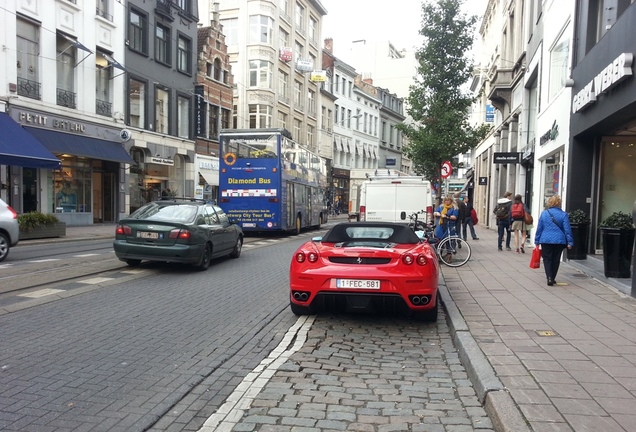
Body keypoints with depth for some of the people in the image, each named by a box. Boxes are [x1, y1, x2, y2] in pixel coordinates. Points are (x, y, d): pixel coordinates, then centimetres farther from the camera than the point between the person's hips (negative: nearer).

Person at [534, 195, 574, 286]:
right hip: (559, 241, 0)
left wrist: (537, 241, 9)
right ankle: (552, 278, 20)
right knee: (556, 260, 12)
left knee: (547, 259, 6)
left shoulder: (544, 213, 1)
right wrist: (570, 242, 0)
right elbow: (567, 229, -4)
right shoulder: (563, 215, -3)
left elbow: (539, 228, 3)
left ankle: (549, 278, -9)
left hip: (546, 241, 0)